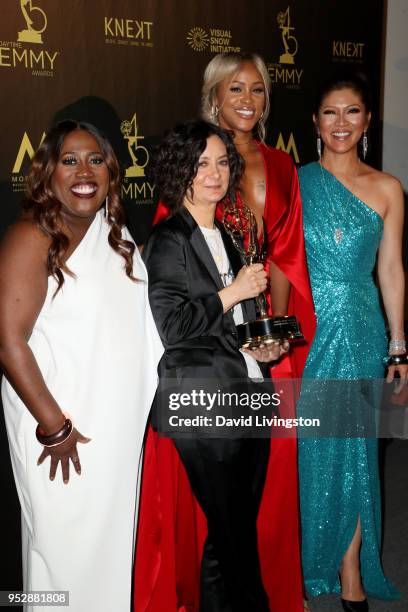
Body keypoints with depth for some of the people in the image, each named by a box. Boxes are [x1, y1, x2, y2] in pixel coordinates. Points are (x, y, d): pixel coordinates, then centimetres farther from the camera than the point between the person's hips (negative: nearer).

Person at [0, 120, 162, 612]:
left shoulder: (116, 233, 8)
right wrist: (54, 426, -18)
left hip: (119, 424, 7)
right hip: (62, 425, -6)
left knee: (112, 538, 20)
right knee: (66, 545, 7)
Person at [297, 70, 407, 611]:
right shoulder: (293, 182, 2)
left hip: (359, 331, 1)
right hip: (304, 329, 0)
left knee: (351, 450, 7)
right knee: (305, 447, 7)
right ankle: (302, 562, 27)